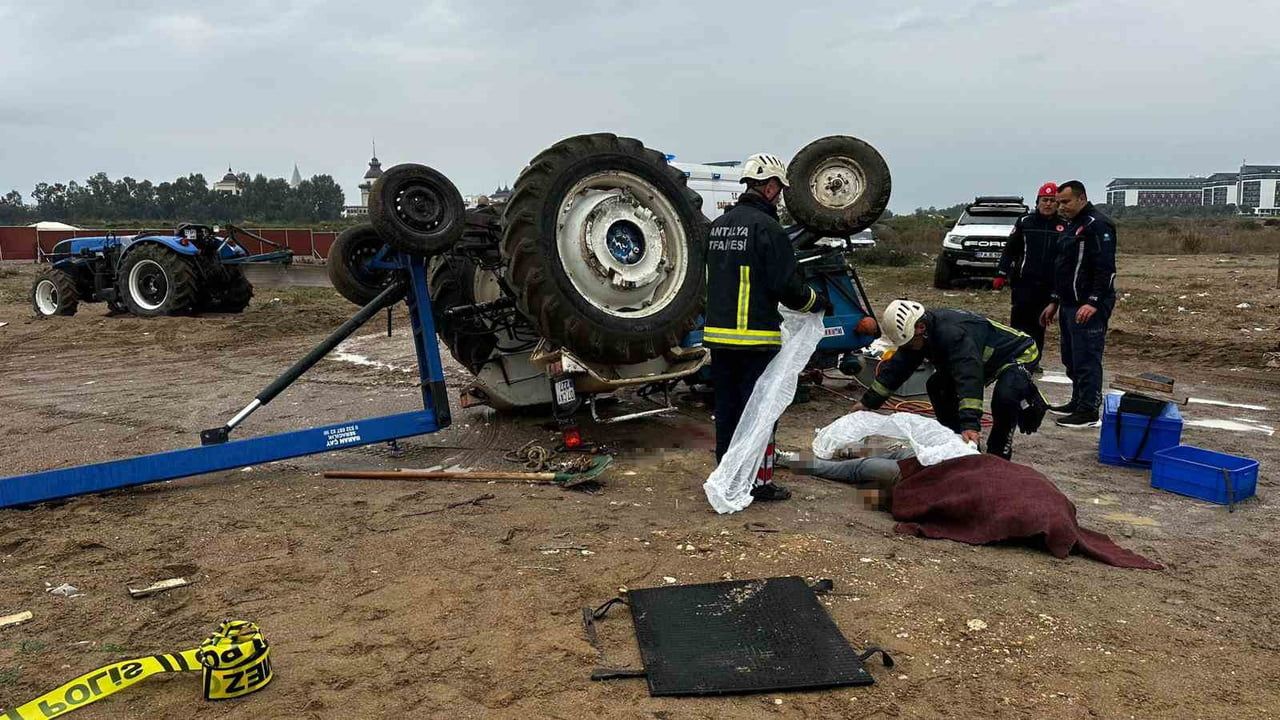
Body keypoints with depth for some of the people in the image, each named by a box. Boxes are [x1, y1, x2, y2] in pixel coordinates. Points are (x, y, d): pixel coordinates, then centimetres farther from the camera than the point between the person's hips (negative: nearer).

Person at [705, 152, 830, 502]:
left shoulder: (719, 224, 12)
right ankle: (759, 480, 7)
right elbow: (789, 287, -14)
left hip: (718, 332, 7)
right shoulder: (767, 227, -13)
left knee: (726, 407, 14)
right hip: (755, 336, -7)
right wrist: (819, 303, 3)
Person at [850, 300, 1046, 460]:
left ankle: (999, 455, -14)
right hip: (985, 360, 9)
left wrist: (970, 424, -57)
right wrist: (868, 401, -4)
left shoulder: (952, 333, -40)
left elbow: (969, 378, -49)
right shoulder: (920, 334, -11)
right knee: (937, 386, 2)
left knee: (1004, 397, -35)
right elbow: (897, 367, -4)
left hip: (1018, 353, -9)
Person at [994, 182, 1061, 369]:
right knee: (1019, 322, -3)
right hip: (1023, 283, -2)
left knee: (1039, 325, 10)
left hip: (1048, 286, 2)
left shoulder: (1064, 226, 4)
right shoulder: (1025, 222, 2)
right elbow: (1010, 250, 4)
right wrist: (1001, 275, -2)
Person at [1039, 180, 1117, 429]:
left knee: (1086, 359, -8)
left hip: (1088, 307, -10)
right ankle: (1077, 403, 26)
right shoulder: (1071, 225, 20)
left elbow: (1105, 267, -20)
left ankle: (1089, 411, -4)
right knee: (1071, 358, 16)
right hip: (1069, 304, 10)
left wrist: (1093, 302, -25)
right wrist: (1054, 302, 24)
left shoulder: (1097, 225, -12)